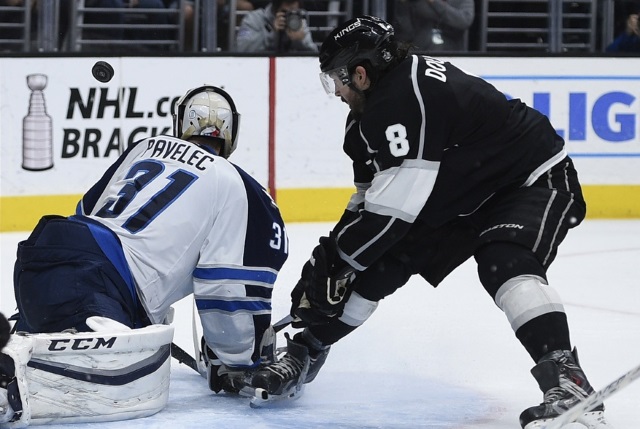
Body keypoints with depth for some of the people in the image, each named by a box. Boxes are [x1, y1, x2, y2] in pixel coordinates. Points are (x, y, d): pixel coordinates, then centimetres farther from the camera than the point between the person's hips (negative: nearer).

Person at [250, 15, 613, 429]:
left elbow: (393, 208, -30)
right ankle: (306, 351, 21)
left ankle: (567, 383, -44)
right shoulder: (374, 109, 1)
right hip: (460, 196, 10)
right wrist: (334, 251, 6)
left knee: (504, 262, -36)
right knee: (380, 262, 5)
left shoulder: (407, 100, -31)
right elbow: (372, 198, 12)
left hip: (534, 179, -10)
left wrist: (334, 258, -19)